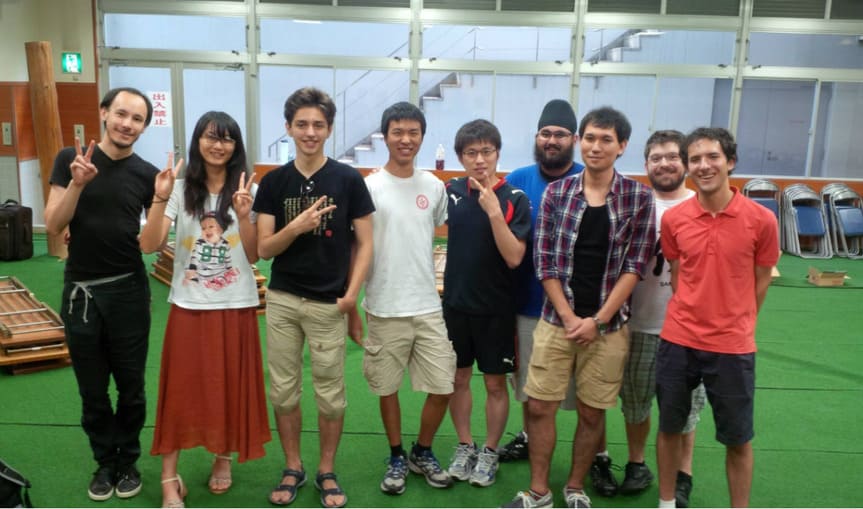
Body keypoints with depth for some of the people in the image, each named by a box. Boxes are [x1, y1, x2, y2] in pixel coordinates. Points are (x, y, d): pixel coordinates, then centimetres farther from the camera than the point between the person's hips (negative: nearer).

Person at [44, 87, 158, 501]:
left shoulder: (147, 174, -2)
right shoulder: (70, 159, -2)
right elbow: (52, 226, -9)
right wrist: (78, 183, -21)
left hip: (129, 291, 0)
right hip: (81, 291, 1)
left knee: (131, 386, 10)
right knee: (92, 390, 12)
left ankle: (128, 460, 30)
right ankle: (105, 461, 31)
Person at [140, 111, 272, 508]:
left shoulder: (247, 190, -1)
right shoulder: (180, 190, -1)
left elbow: (253, 256, -4)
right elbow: (148, 246, -9)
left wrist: (243, 215, -20)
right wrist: (160, 198, -21)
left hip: (235, 306, 0)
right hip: (188, 306, 0)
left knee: (231, 387, 10)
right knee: (180, 389, 5)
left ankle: (223, 459, 32)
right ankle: (169, 475, 17)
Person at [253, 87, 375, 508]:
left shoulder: (348, 180, -3)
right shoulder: (273, 182, 2)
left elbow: (365, 243, -1)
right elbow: (263, 249, 0)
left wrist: (352, 293, -12)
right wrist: (296, 226, -19)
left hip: (328, 304, -2)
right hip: (281, 301, 2)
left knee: (331, 394, 8)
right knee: (283, 391, 11)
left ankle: (327, 472, 27)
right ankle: (292, 469, 30)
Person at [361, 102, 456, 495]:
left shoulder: (434, 187, 6)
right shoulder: (369, 187, -5)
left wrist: (427, 282, 13)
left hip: (429, 307, 3)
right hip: (384, 309, -3)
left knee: (443, 386, 5)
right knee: (388, 388, 10)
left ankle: (423, 453, 30)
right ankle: (397, 458, 32)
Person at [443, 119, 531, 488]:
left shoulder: (515, 199, -11)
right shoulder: (451, 192, -1)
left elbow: (514, 258, -19)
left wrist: (494, 211, -27)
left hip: (496, 308, -3)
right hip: (455, 304, 3)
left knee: (495, 384, 9)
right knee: (459, 378, 13)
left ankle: (490, 453, 27)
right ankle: (465, 446, 31)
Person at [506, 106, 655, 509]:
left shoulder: (639, 198, -2)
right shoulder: (556, 192, 1)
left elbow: (635, 265, -4)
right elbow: (544, 261, 0)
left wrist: (598, 320, -10)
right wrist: (568, 316, -8)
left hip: (608, 325, -1)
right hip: (557, 320, 1)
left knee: (592, 412, 10)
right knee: (539, 406, 4)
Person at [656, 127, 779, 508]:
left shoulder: (761, 219, -10)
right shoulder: (673, 219, -4)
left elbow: (761, 281, 3)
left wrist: (735, 325, 8)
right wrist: (692, 319, 2)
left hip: (733, 348, -2)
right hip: (678, 342, 2)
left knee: (738, 439, 12)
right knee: (670, 427, 15)